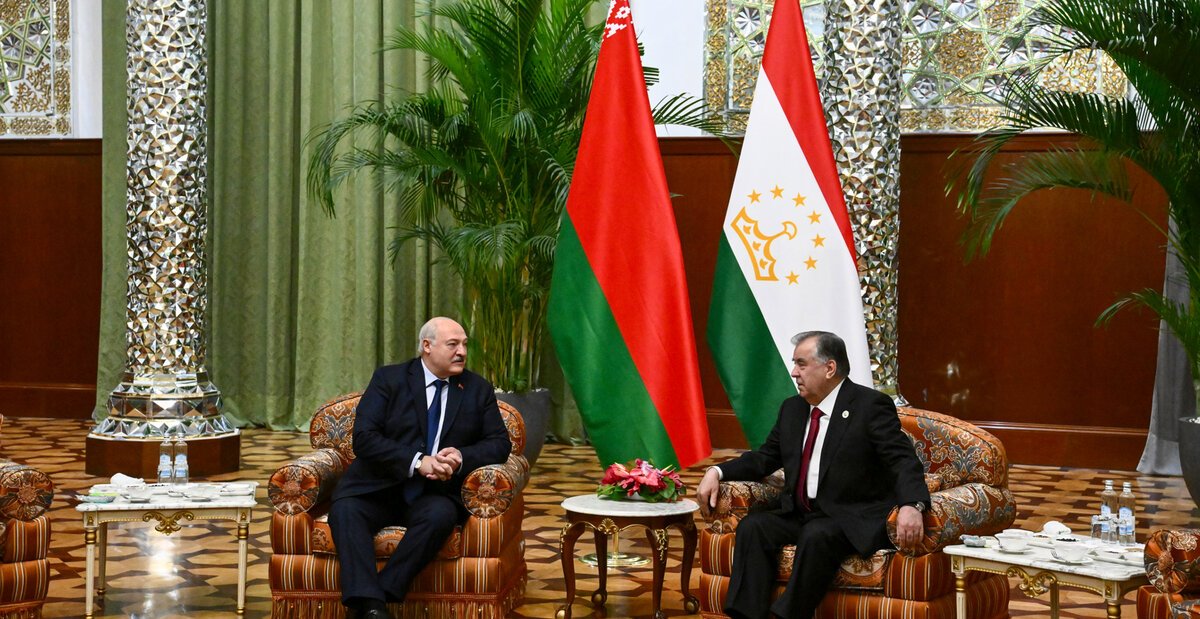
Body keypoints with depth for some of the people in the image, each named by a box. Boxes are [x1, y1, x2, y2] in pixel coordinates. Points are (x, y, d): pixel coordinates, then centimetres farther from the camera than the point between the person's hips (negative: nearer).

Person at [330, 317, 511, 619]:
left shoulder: (478, 389, 11)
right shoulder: (388, 379, 4)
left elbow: (500, 443, 8)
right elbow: (364, 437, -7)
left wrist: (463, 457, -14)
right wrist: (417, 462, -20)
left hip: (435, 493, 1)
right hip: (379, 488, -1)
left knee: (440, 515, -34)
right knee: (345, 510, -32)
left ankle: (383, 592, -32)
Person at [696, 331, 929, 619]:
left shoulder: (871, 406, -7)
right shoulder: (792, 408, 14)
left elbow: (904, 460, -16)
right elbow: (766, 457, 20)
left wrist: (912, 505, -36)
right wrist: (717, 472, 3)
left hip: (852, 518, -6)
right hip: (798, 513, 6)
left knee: (817, 535, -35)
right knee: (752, 526, -19)